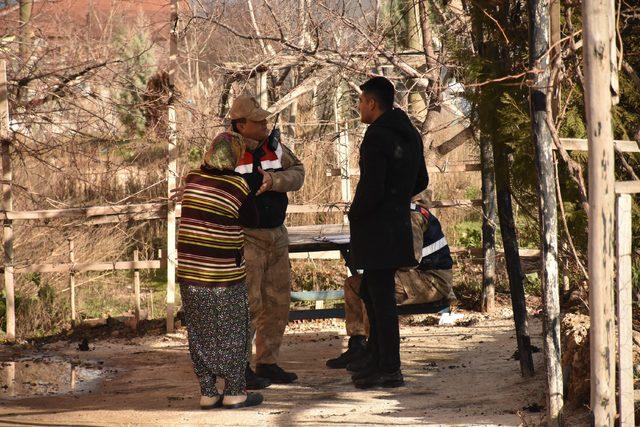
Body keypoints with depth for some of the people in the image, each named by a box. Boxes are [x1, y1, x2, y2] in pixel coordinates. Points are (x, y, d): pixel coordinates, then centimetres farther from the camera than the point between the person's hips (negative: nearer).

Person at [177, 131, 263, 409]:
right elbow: (252, 220, 1)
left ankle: (207, 393, 13)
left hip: (189, 270, 4)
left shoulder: (192, 179, 1)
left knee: (200, 334, 11)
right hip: (224, 272, -4)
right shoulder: (238, 187, -11)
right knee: (231, 333, 7)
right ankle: (235, 392, 10)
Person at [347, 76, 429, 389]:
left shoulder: (376, 138, -18)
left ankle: (390, 370, 0)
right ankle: (378, 361, 22)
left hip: (375, 228, -9)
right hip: (398, 221, 9)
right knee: (370, 293, 18)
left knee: (381, 297, -4)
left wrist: (354, 214, -6)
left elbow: (371, 189, -23)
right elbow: (421, 181, 19)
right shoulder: (409, 135, 11)